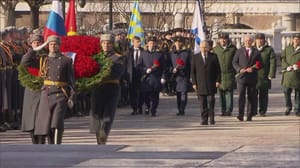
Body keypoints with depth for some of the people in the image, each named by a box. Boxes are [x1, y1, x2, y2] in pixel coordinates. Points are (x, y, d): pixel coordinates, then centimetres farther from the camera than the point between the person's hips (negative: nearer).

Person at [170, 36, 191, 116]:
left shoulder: (187, 52, 2)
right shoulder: (172, 53, 11)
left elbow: (190, 64, 1)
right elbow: (170, 64, 13)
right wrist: (173, 69, -6)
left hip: (184, 75, -4)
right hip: (176, 76, 4)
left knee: (183, 92, -12)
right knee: (178, 94, 7)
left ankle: (182, 110, -15)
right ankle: (179, 109, 15)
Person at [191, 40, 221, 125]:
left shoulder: (213, 56, 5)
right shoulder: (195, 57, 8)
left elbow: (218, 70, 6)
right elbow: (193, 71, 7)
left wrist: (217, 80, -3)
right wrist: (194, 83, 0)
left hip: (211, 84, -1)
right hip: (200, 84, 1)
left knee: (211, 101, -5)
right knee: (202, 103, 0)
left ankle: (211, 118, 6)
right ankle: (204, 120, 3)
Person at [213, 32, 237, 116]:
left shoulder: (233, 48, 4)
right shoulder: (215, 49, 10)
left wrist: (237, 71, -1)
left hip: (229, 74, -2)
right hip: (219, 74, 2)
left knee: (229, 92, -5)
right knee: (221, 93, 5)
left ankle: (229, 110, -5)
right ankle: (223, 110, 11)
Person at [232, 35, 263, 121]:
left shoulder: (256, 52, 7)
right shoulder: (239, 51, 8)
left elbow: (260, 64, 7)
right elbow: (234, 62, 7)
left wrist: (253, 69, -10)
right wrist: (239, 69, -10)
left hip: (252, 77, 1)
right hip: (241, 76, -1)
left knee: (251, 97, 3)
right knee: (241, 96, -10)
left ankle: (249, 116, 10)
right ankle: (240, 115, -12)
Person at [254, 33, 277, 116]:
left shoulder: (269, 49, 5)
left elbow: (273, 62, -1)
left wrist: (271, 75, -9)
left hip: (264, 77, -1)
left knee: (263, 95, 2)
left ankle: (262, 111, 8)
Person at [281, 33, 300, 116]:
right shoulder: (287, 49, 16)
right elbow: (283, 59, 9)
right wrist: (287, 67, -7)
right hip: (288, 74, 2)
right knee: (286, 91, -3)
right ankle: (288, 107, 18)